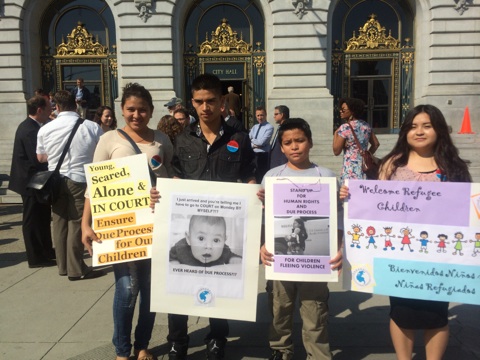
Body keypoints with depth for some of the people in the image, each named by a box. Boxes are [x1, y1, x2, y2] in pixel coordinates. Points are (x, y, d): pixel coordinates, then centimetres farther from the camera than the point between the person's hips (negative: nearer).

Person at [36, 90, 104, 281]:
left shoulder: (45, 129, -2)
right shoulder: (92, 127, -9)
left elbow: (41, 157, 12)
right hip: (80, 180, -3)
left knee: (59, 222, 13)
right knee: (76, 224, 2)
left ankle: (63, 265, 24)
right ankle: (76, 269, 8)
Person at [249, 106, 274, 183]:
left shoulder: (269, 127, -9)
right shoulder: (254, 127, 13)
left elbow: (261, 142, -18)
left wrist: (252, 140, -2)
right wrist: (253, 145, -13)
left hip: (262, 155, -6)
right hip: (252, 154, 6)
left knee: (261, 178, 1)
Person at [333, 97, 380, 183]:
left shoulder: (344, 128, -11)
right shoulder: (366, 126, 10)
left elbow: (336, 151, -8)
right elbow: (376, 144, 18)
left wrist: (335, 134, 4)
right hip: (365, 168, 7)